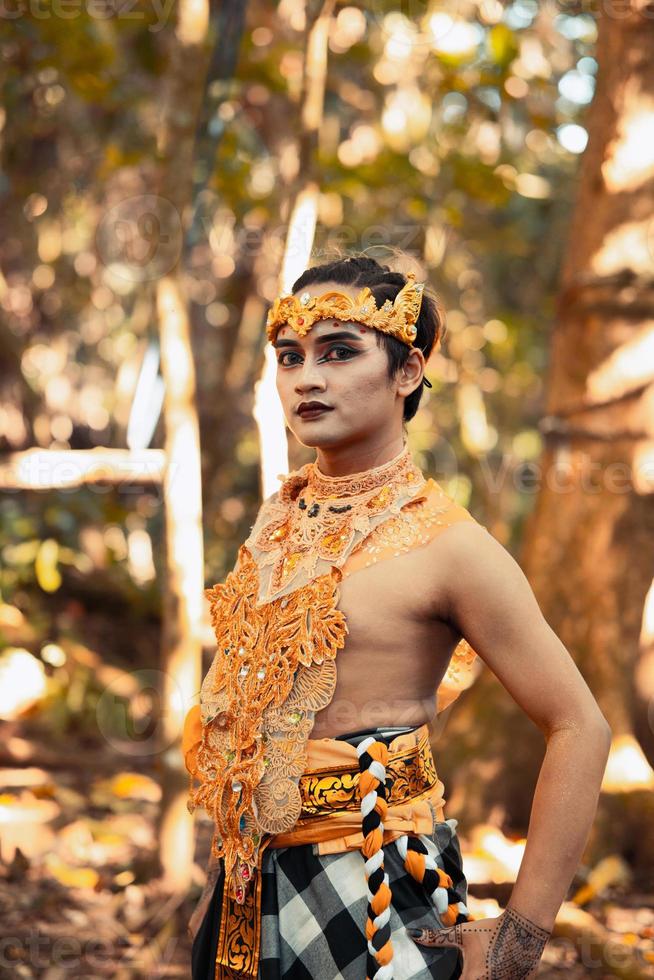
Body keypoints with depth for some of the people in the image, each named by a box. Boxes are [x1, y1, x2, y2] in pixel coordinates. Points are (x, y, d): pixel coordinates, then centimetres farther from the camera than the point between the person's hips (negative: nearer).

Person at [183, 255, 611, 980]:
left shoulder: (444, 544, -15)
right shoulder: (280, 518, 4)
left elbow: (578, 728, -15)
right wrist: (221, 885, 13)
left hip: (373, 892, -6)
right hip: (252, 882, 6)